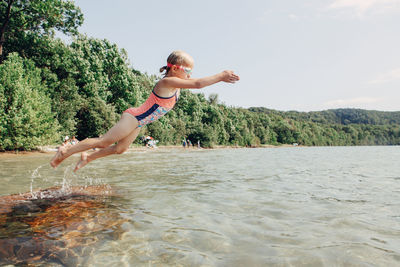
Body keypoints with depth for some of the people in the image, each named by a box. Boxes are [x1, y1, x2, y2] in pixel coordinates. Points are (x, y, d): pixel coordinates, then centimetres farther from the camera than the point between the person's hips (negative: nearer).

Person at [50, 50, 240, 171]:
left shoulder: (176, 84, 6)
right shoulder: (168, 81, -22)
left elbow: (197, 83, 15)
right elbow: (197, 84, -31)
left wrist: (220, 77, 7)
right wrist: (220, 76, -23)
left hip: (138, 122, 10)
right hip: (134, 118, -9)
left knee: (120, 149, 16)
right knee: (103, 142, -3)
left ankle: (87, 158, 31)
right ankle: (65, 151, 11)